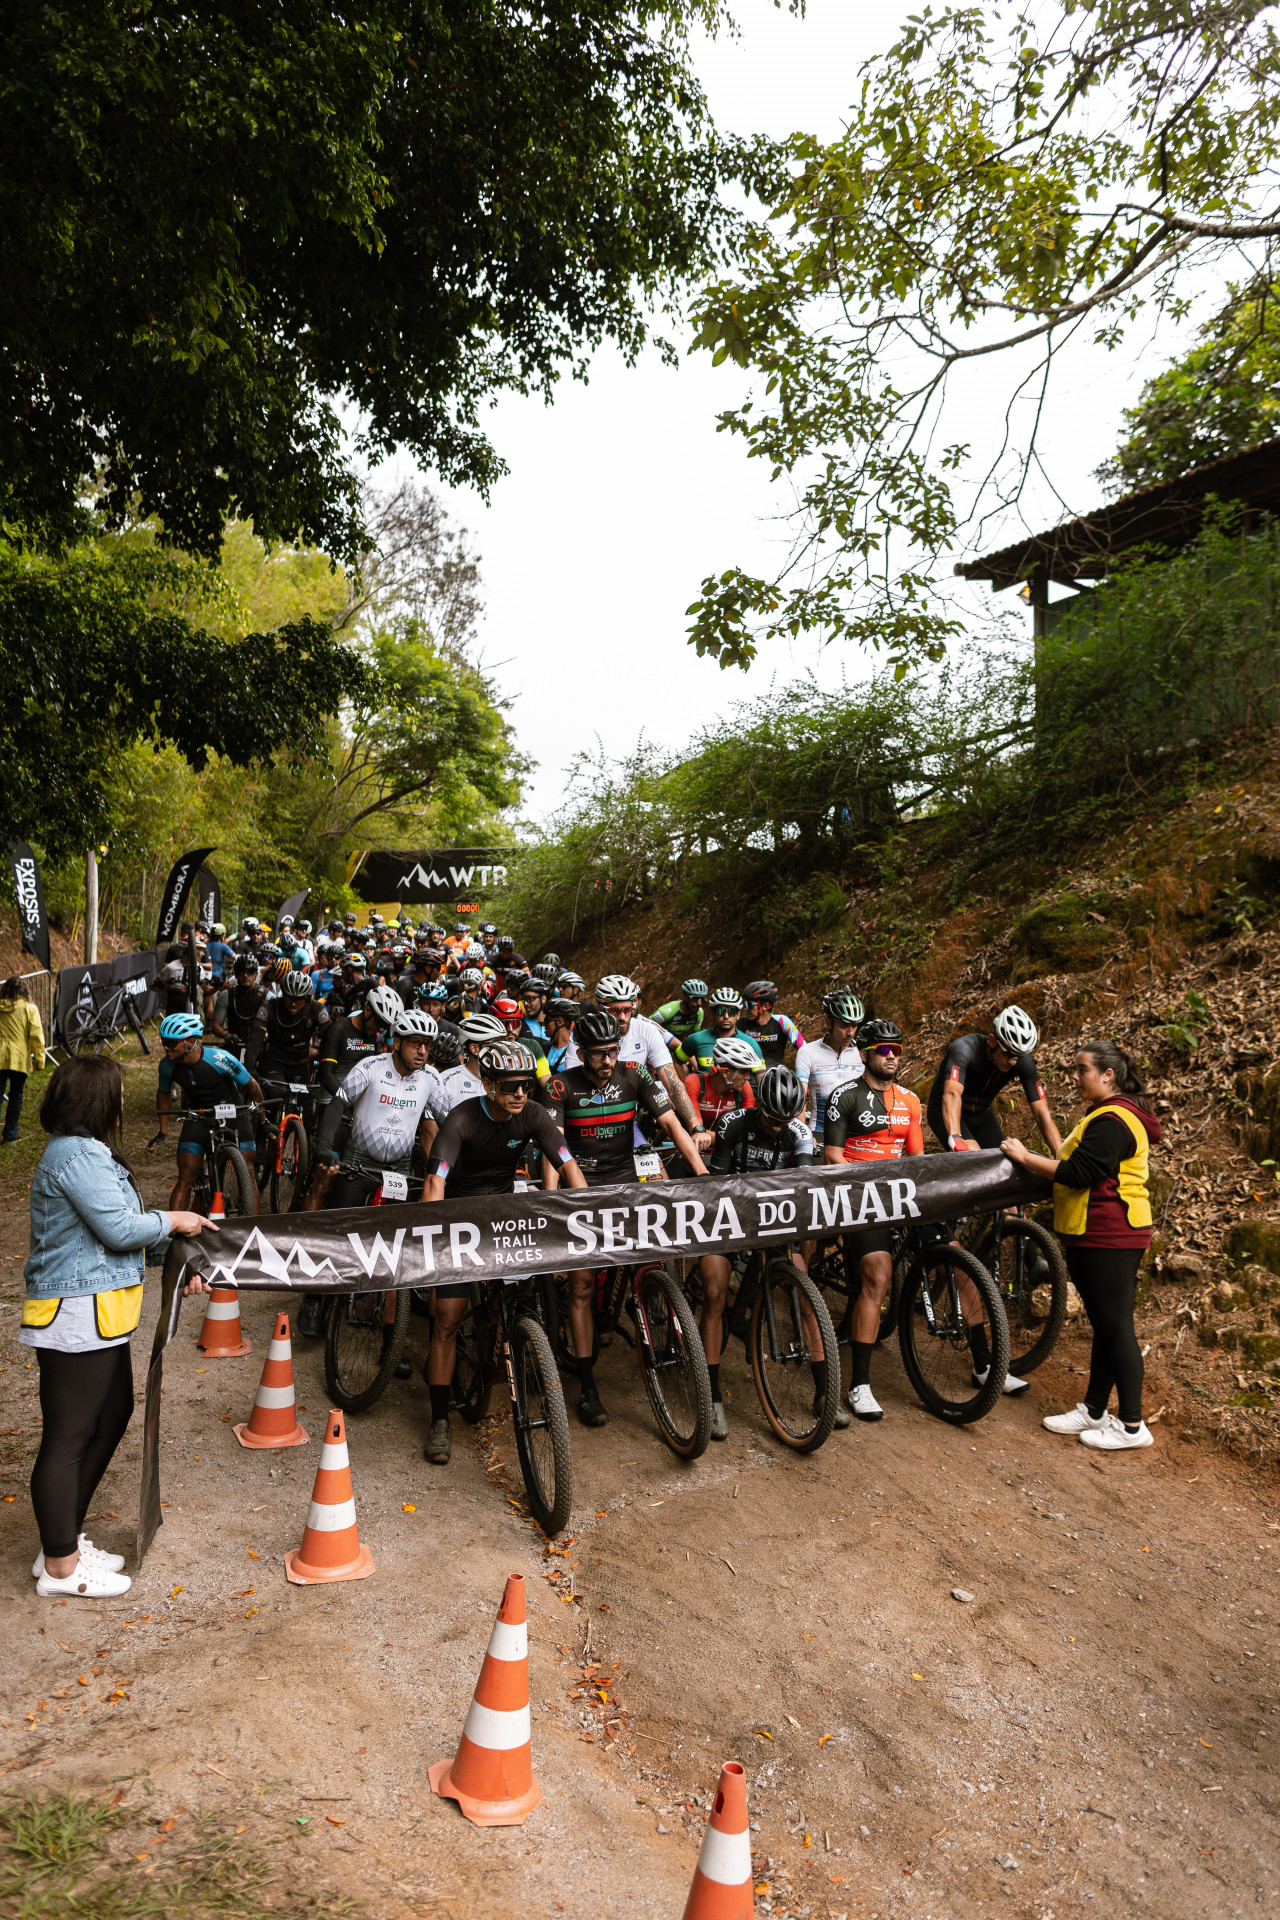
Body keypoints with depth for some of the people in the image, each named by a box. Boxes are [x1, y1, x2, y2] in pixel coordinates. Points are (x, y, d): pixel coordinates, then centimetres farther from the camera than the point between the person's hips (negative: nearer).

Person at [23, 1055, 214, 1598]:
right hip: (76, 1318, -11)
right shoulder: (79, 1156, -20)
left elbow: (115, 1230, 18)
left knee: (112, 1417, 19)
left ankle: (64, 1541, 30)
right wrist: (173, 1220, -7)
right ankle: (60, 1568, 13)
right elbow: (120, 1228, -24)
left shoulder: (84, 1152, 14)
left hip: (98, 1316, 11)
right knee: (68, 1440, 1)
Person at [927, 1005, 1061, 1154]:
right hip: (945, 1113, -5)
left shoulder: (1024, 1061, -20)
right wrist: (955, 1138, -65)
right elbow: (952, 1093, -49)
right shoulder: (964, 1048, -33)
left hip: (981, 1114, 5)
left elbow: (1042, 1112, -21)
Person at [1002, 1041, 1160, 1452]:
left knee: (1116, 1327, -3)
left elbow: (1077, 1174, -22)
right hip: (1095, 1236, 11)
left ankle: (1132, 1426, 6)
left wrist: (1025, 1157, -14)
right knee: (1103, 1326, 16)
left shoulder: (1112, 1121, -18)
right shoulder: (1108, 1114, 16)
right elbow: (1083, 1169, 22)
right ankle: (1094, 1411, 25)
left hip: (1109, 1239, -11)